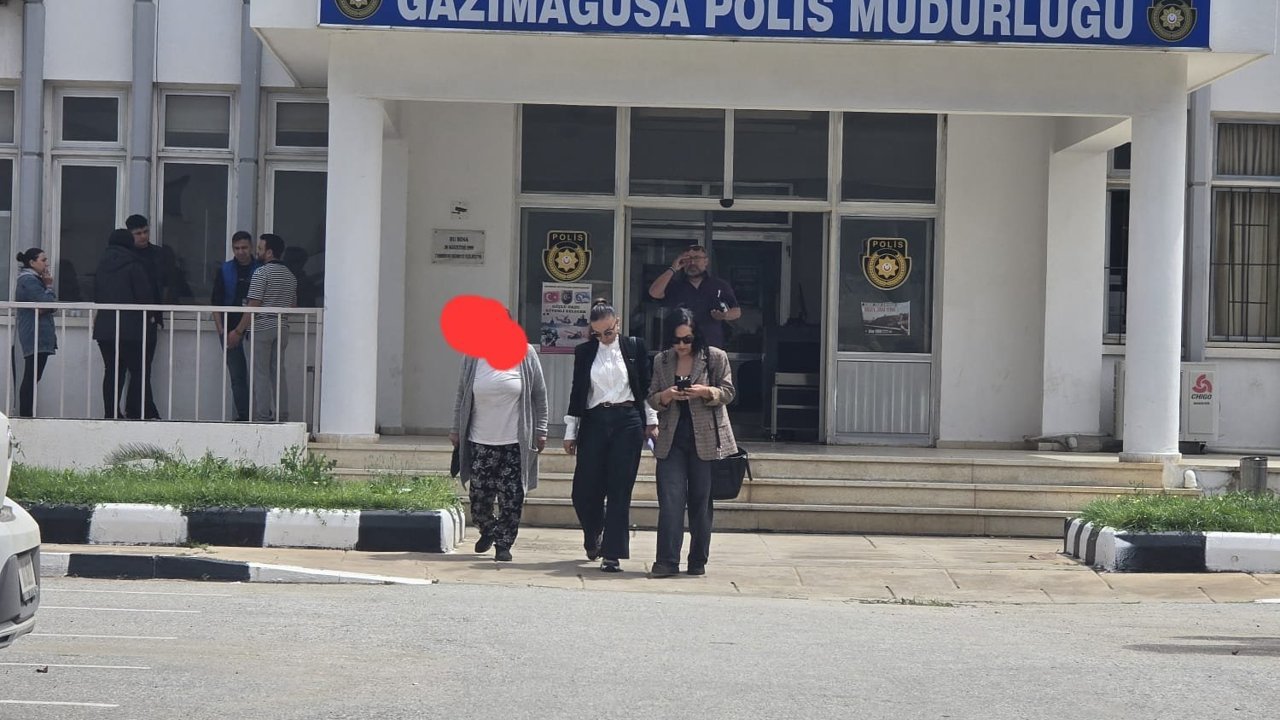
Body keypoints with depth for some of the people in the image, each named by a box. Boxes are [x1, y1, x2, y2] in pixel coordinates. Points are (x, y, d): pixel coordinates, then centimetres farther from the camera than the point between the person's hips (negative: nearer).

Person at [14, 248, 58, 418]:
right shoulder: (29, 281, -11)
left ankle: (25, 416, 10)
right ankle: (26, 415, -14)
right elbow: (47, 303, -19)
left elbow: (50, 305, 18)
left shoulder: (32, 280, 22)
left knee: (31, 379, 9)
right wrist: (49, 286, -2)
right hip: (36, 337, -11)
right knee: (32, 379, -12)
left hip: (37, 338, 11)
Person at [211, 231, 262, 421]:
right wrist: (221, 329, -4)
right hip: (231, 329, 2)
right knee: (237, 375, 2)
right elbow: (216, 302, 7)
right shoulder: (224, 271, 8)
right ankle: (243, 415, 6)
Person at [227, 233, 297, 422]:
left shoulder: (261, 272, -12)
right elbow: (294, 305, 16)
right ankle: (282, 416, 9)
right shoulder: (290, 275, 11)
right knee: (278, 373, 10)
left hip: (262, 328, -7)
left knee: (260, 374, -2)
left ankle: (263, 416, -4)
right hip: (283, 328, 7)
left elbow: (253, 305, -16)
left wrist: (238, 331, -12)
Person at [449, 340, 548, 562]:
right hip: (481, 442, 2)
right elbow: (462, 396, 13)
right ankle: (487, 531, 31)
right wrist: (456, 430, 12)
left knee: (512, 498, -3)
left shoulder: (525, 354, -3)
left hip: (515, 442, -2)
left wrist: (540, 431, 1)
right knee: (479, 496, 4)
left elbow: (539, 395, 3)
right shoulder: (473, 357, 3)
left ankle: (504, 544, 10)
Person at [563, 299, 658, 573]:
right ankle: (593, 537, 31)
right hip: (594, 423, 1)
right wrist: (570, 432, 9)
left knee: (619, 491, -3)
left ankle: (612, 554, -1)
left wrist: (651, 421, 5)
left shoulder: (634, 347, 4)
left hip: (627, 422, -1)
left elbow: (646, 386, 9)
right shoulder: (584, 352, 7)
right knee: (586, 489, 1)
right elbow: (577, 393, 10)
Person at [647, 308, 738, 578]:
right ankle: (667, 561, -7)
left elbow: (728, 393, 2)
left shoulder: (716, 358, 0)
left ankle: (698, 561, 13)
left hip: (705, 439, -2)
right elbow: (652, 398, 11)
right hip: (672, 440, 2)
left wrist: (706, 392, -18)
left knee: (701, 502, 5)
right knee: (670, 500, -7)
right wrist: (665, 396, -12)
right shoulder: (661, 361, 8)